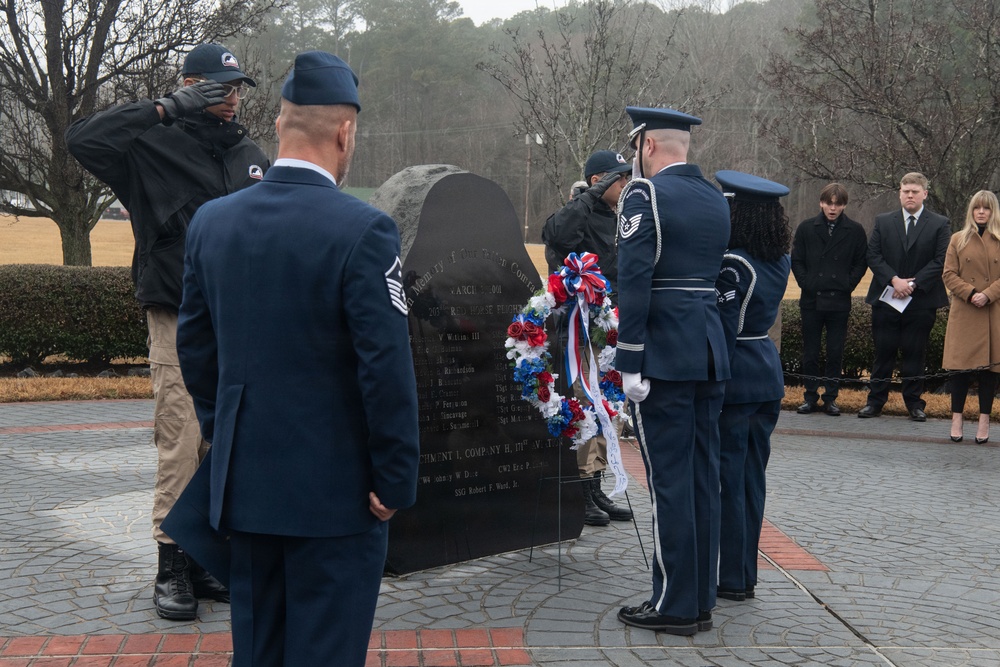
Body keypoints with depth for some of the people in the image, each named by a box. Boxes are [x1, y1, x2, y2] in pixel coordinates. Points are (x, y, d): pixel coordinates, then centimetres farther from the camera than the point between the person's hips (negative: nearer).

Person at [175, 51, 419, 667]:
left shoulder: (213, 220, 1)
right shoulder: (363, 229, -17)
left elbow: (195, 344, 10)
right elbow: (387, 367, -18)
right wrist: (396, 479, -8)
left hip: (244, 482, 6)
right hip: (335, 488, -5)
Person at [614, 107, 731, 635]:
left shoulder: (644, 193, -8)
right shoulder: (717, 200, 15)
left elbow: (634, 280, -15)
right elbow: (715, 274, 16)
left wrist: (630, 363, -15)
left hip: (664, 354, -7)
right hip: (711, 352, 8)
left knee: (669, 479, -2)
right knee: (702, 476, 11)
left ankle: (674, 605, 5)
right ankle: (701, 600, 20)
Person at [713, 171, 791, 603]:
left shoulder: (731, 265, -17)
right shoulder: (781, 262, 6)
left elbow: (721, 332, -18)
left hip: (734, 379, -8)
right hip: (769, 373, 8)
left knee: (728, 478, 1)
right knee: (752, 476, 14)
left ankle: (732, 579, 8)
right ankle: (746, 573, 22)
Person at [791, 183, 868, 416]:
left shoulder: (855, 231, 3)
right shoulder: (806, 228, 4)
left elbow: (861, 263, 7)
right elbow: (796, 260, 7)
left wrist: (848, 285, -3)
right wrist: (806, 283, -4)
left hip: (839, 302, 0)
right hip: (811, 300, 1)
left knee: (835, 353, 4)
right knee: (810, 352, 5)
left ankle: (831, 397, 13)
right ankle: (811, 396, 14)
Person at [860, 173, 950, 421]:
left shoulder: (940, 224, 3)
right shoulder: (883, 222, 8)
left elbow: (941, 260, -4)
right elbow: (873, 255, 1)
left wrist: (913, 283, -13)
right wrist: (894, 280, -13)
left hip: (922, 300, -1)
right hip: (886, 298, 1)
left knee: (915, 353, 4)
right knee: (883, 351, 5)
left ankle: (914, 402, 14)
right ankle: (876, 400, 12)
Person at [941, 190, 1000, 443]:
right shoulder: (958, 239, 7)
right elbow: (949, 274, 3)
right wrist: (970, 293, -11)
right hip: (963, 313, 0)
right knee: (960, 366, -1)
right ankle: (957, 418, 7)